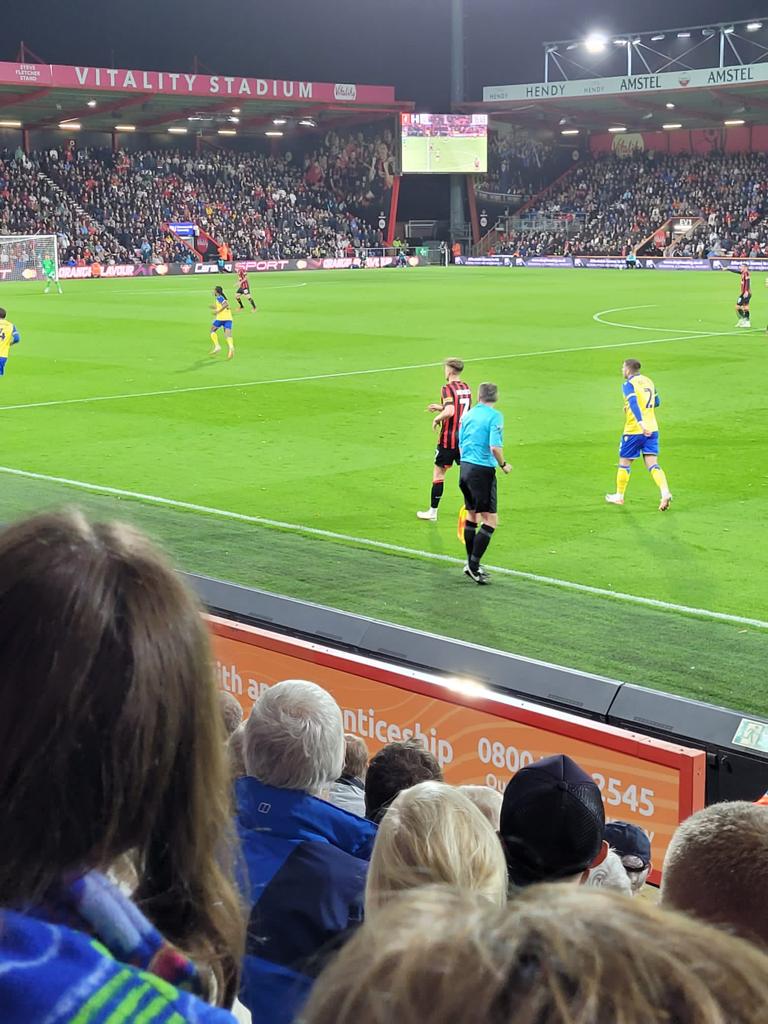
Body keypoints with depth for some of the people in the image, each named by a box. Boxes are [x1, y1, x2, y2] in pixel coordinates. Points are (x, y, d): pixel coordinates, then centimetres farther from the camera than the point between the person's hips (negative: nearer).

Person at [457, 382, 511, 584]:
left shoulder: (468, 415, 12)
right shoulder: (495, 416, -9)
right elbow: (495, 447, -19)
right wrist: (503, 465, -3)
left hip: (465, 468, 8)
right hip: (483, 470, -8)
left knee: (471, 515, 17)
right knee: (490, 520, -4)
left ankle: (471, 563, 22)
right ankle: (473, 565, -9)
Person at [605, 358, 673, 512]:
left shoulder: (629, 384, -10)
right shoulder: (648, 381, 12)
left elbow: (633, 403, -27)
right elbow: (657, 402, 24)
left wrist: (641, 423, -37)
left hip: (634, 430, -6)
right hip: (652, 429, 6)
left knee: (624, 463, 12)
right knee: (652, 464, 1)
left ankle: (619, 496, 25)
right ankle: (665, 493, -20)